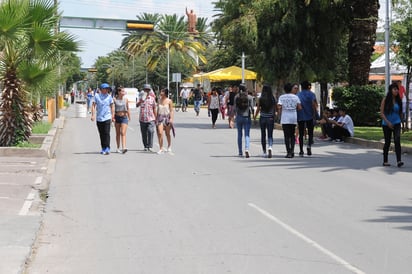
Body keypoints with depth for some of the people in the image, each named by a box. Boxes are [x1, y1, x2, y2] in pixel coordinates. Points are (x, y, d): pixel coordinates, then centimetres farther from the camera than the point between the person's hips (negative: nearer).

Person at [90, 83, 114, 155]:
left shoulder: (109, 96, 6)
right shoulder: (97, 96, 2)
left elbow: (112, 106, 12)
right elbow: (93, 105, 3)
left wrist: (112, 116, 8)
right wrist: (93, 115, -7)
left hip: (107, 118, -1)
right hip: (99, 118, 1)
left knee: (107, 133, -11)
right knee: (101, 134, 8)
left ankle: (107, 149, -14)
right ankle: (103, 149, 17)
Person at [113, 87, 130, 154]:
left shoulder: (125, 99, 3)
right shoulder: (115, 99, -3)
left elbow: (128, 109, 11)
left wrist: (129, 117, 11)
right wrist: (113, 117, -10)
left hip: (124, 117, 0)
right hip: (117, 117, 0)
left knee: (123, 133, -11)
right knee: (118, 133, 10)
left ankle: (124, 147, -21)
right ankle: (118, 148, 19)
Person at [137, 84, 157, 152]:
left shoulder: (152, 98, 7)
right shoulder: (141, 98, 6)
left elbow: (154, 109, 13)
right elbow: (137, 105, -11)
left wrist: (156, 118, 10)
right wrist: (141, 101, -30)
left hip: (150, 119, -1)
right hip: (142, 119, 1)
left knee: (150, 131, -17)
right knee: (144, 133, 6)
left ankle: (150, 146, -14)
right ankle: (145, 146, 17)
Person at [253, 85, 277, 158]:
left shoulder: (260, 99, -6)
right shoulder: (273, 99, -4)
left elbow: (258, 109, -2)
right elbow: (275, 109, 0)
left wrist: (255, 116, 12)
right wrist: (274, 116, 15)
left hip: (262, 118, 0)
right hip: (270, 118, 0)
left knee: (263, 135, 11)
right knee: (270, 135, 2)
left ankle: (264, 151, 16)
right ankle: (270, 147, -24)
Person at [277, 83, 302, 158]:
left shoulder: (281, 97, 0)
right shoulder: (295, 97, 5)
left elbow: (279, 107, -9)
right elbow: (299, 107, -1)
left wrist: (280, 115, 4)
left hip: (285, 119, -2)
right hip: (293, 119, 2)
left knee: (287, 136, 0)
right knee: (292, 135, 12)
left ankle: (288, 152, -4)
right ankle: (292, 151, 1)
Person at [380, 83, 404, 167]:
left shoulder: (398, 100, 4)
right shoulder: (385, 100, -4)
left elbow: (400, 112, 15)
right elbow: (382, 113, -7)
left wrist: (400, 120, 13)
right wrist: (388, 122, -16)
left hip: (396, 123, 1)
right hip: (386, 124, -1)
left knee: (397, 140, -17)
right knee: (387, 142, 6)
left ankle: (399, 161, -25)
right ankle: (385, 161, 19)